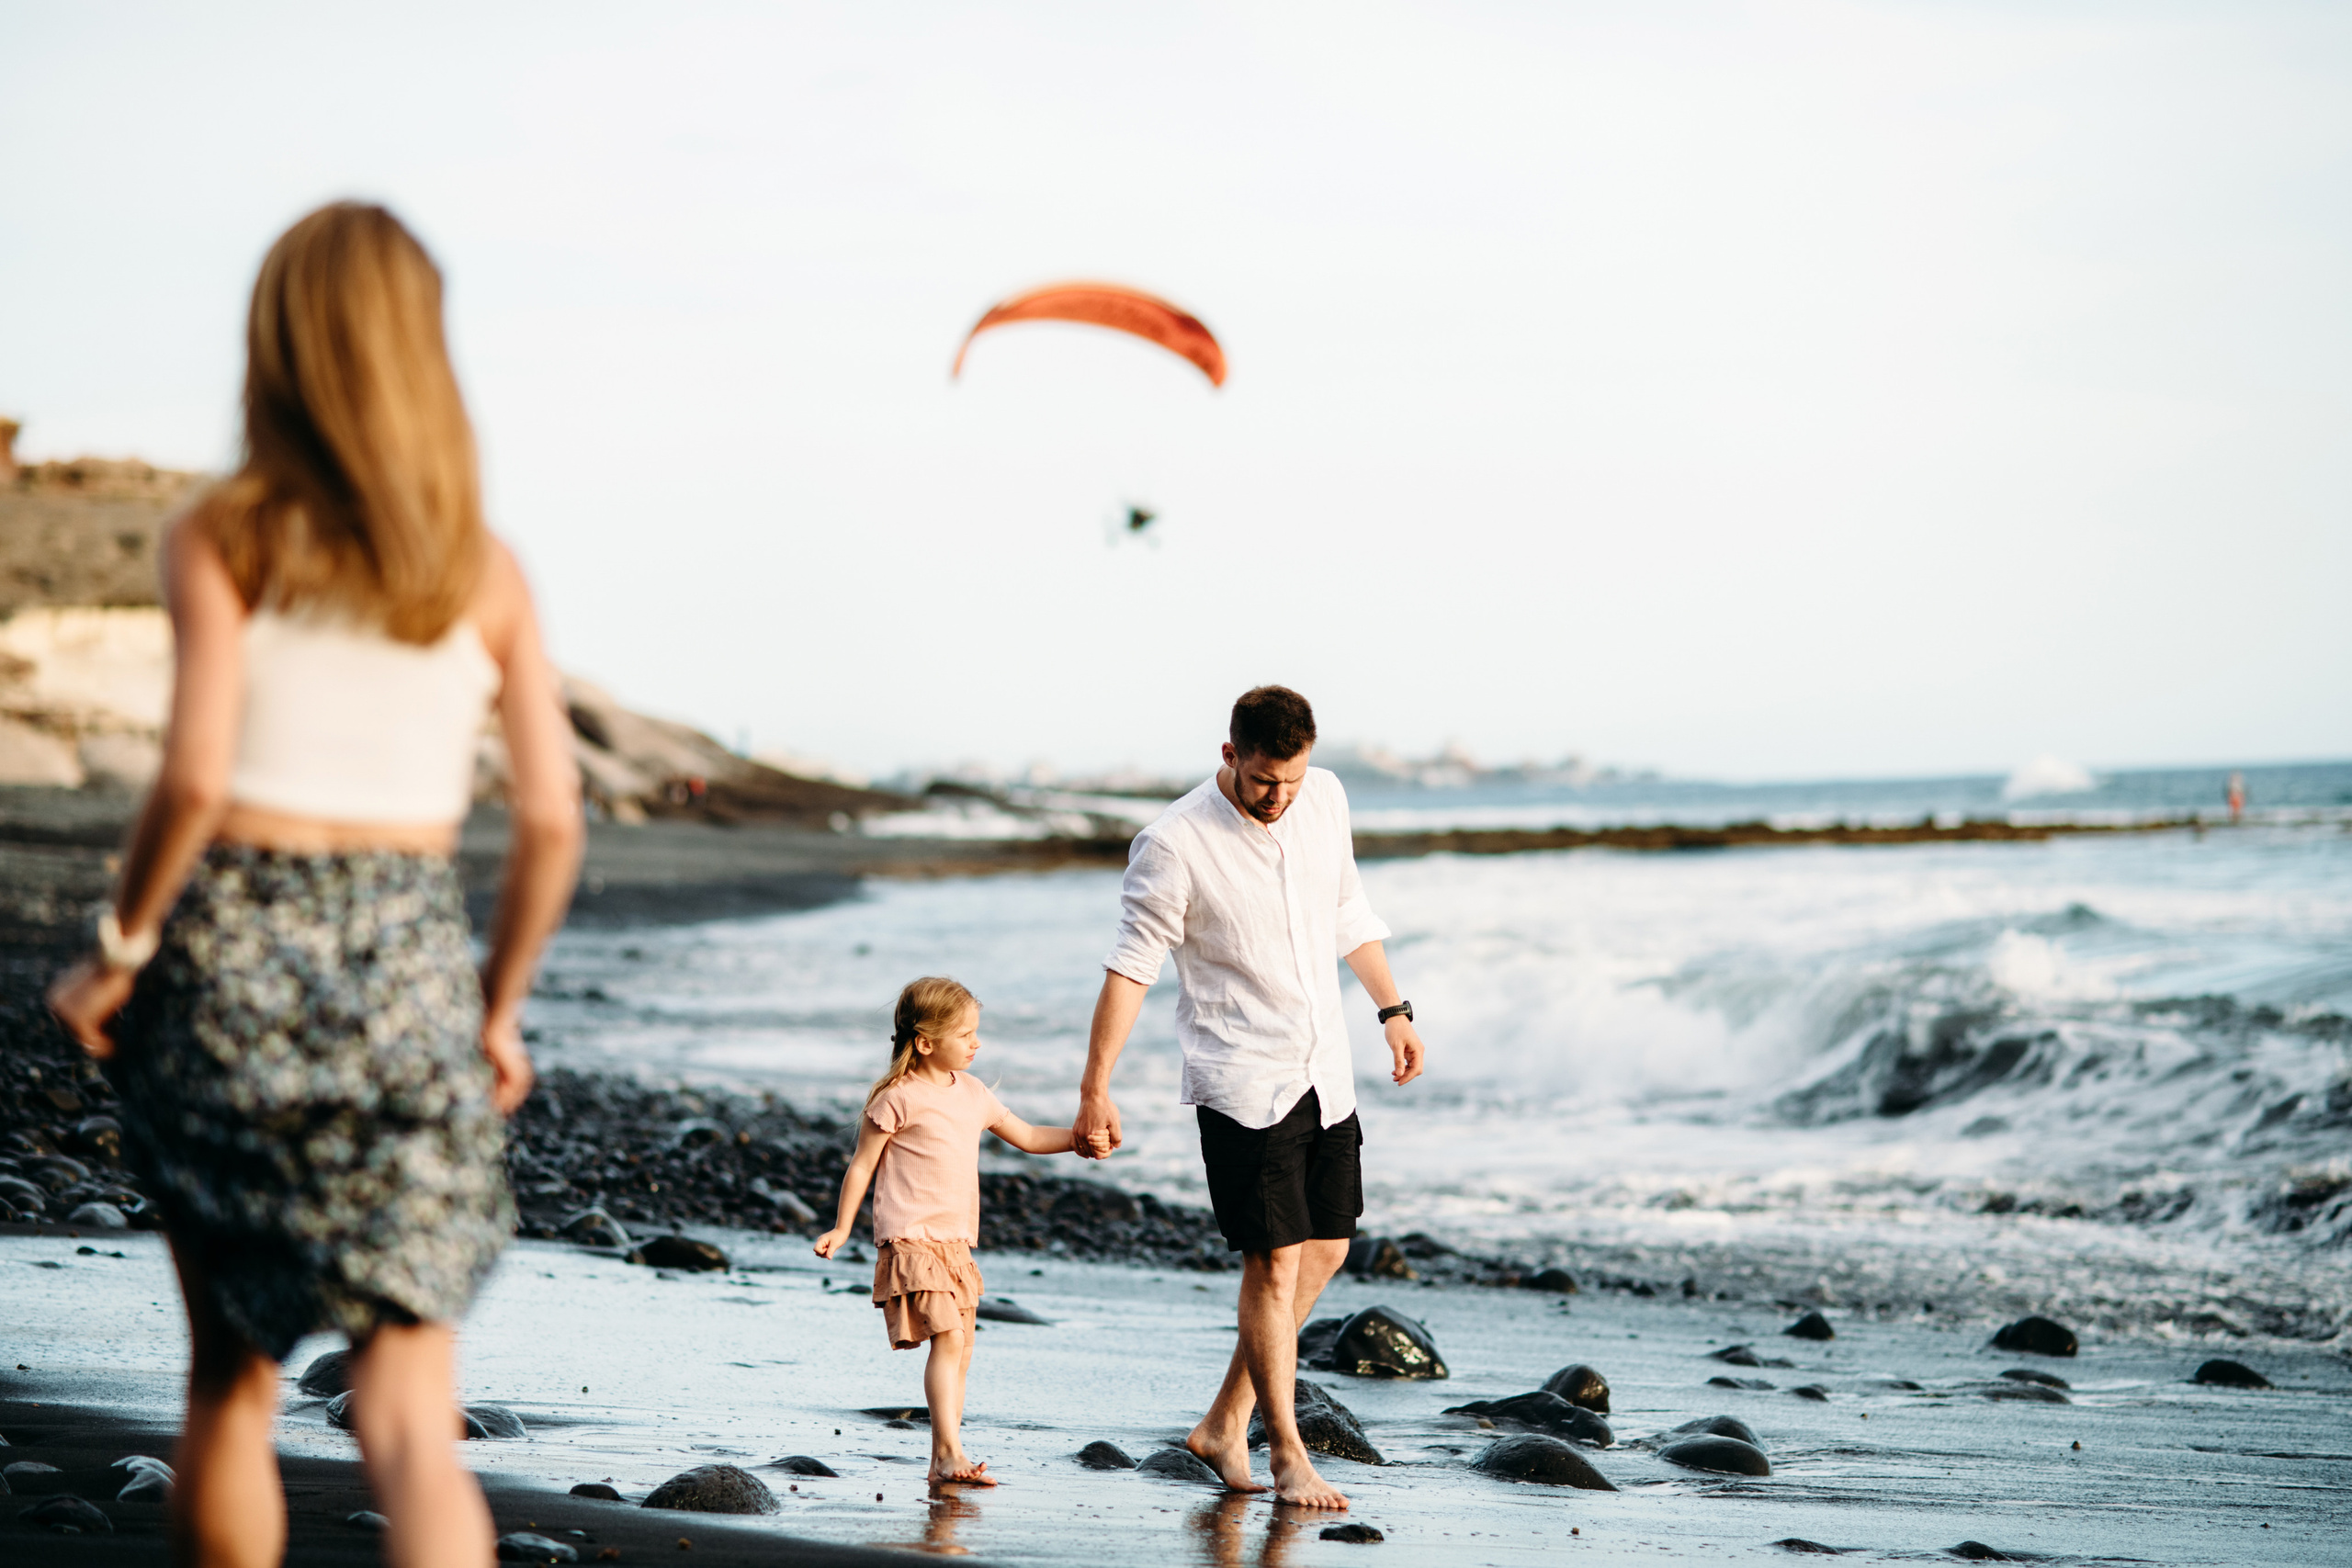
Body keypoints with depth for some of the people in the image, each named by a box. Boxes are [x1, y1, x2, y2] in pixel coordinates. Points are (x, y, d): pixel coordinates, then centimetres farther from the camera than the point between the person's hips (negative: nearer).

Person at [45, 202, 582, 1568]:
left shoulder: (223, 539, -4)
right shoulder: (485, 570, 4)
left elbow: (196, 777, -15)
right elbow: (553, 818, 1)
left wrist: (119, 949, -1)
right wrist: (501, 1011, 14)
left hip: (234, 948, -1)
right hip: (409, 962, 1)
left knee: (233, 1377, 17)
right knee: (409, 1418, -1)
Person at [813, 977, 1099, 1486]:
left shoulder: (972, 1092, 14)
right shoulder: (898, 1097, -7)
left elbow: (1026, 1137, 24)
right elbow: (863, 1163, -2)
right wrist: (842, 1228, -4)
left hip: (955, 1242, 8)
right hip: (912, 1238, -8)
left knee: (960, 1350, 6)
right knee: (948, 1339, -18)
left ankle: (941, 1464, 10)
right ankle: (950, 1452, -19)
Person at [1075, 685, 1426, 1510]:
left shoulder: (1324, 799, 1)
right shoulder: (1174, 844, -17)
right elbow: (1131, 965, -12)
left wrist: (1393, 1010, 19)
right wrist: (1096, 1087, -12)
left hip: (1326, 1071, 7)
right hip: (1242, 1083, -7)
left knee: (1325, 1251, 9)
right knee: (1275, 1263, -8)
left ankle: (1224, 1425, 20)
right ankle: (1287, 1454, 4)